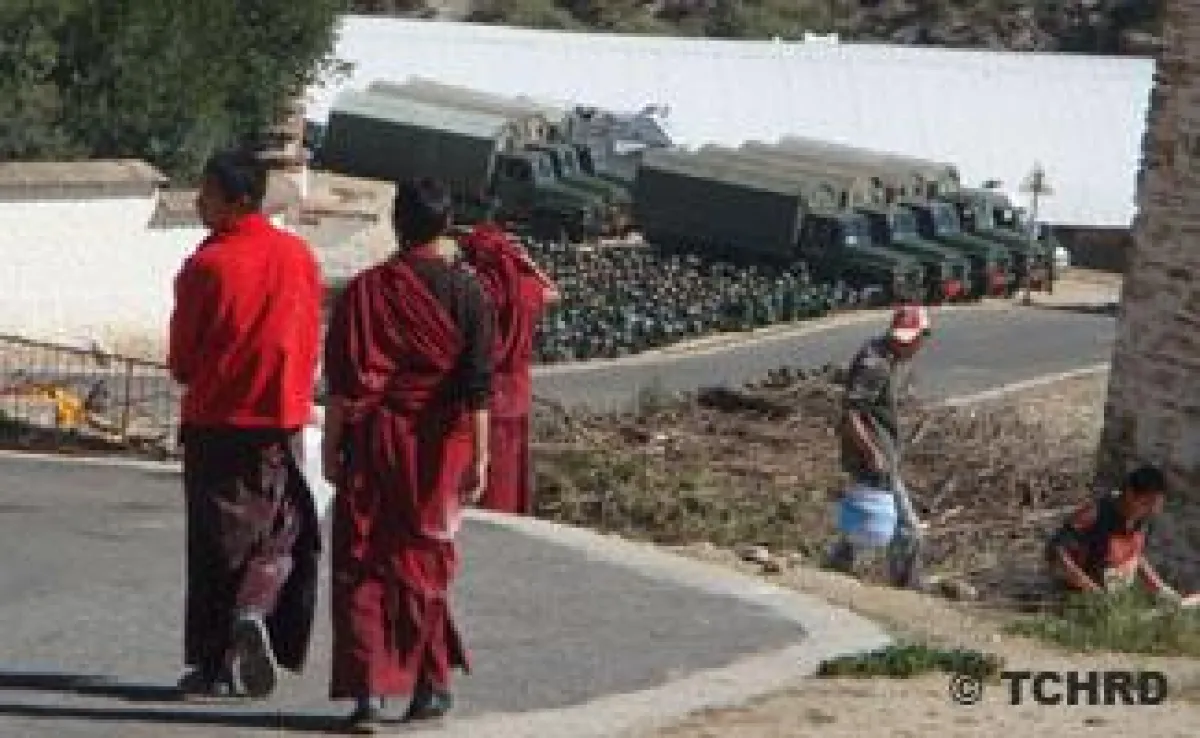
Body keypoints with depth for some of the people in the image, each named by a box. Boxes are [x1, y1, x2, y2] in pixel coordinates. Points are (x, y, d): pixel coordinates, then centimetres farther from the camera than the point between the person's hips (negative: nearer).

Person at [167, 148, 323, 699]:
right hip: (281, 418, 3)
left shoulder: (207, 264, -12)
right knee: (279, 531, 14)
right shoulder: (299, 256, 1)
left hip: (214, 420, -3)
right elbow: (310, 344, 8)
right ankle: (255, 610, -13)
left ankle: (213, 665, 7)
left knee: (214, 540, 5)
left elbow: (181, 362, -5)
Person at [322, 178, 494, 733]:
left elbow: (343, 382, -5)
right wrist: (479, 457, -1)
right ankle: (431, 684, 20)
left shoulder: (366, 290, -6)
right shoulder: (466, 293, -4)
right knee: (426, 559, 14)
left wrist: (331, 446, 2)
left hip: (373, 443, -1)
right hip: (439, 449, 1)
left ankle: (368, 688, -9)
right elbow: (478, 386, -5)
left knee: (363, 565, 2)